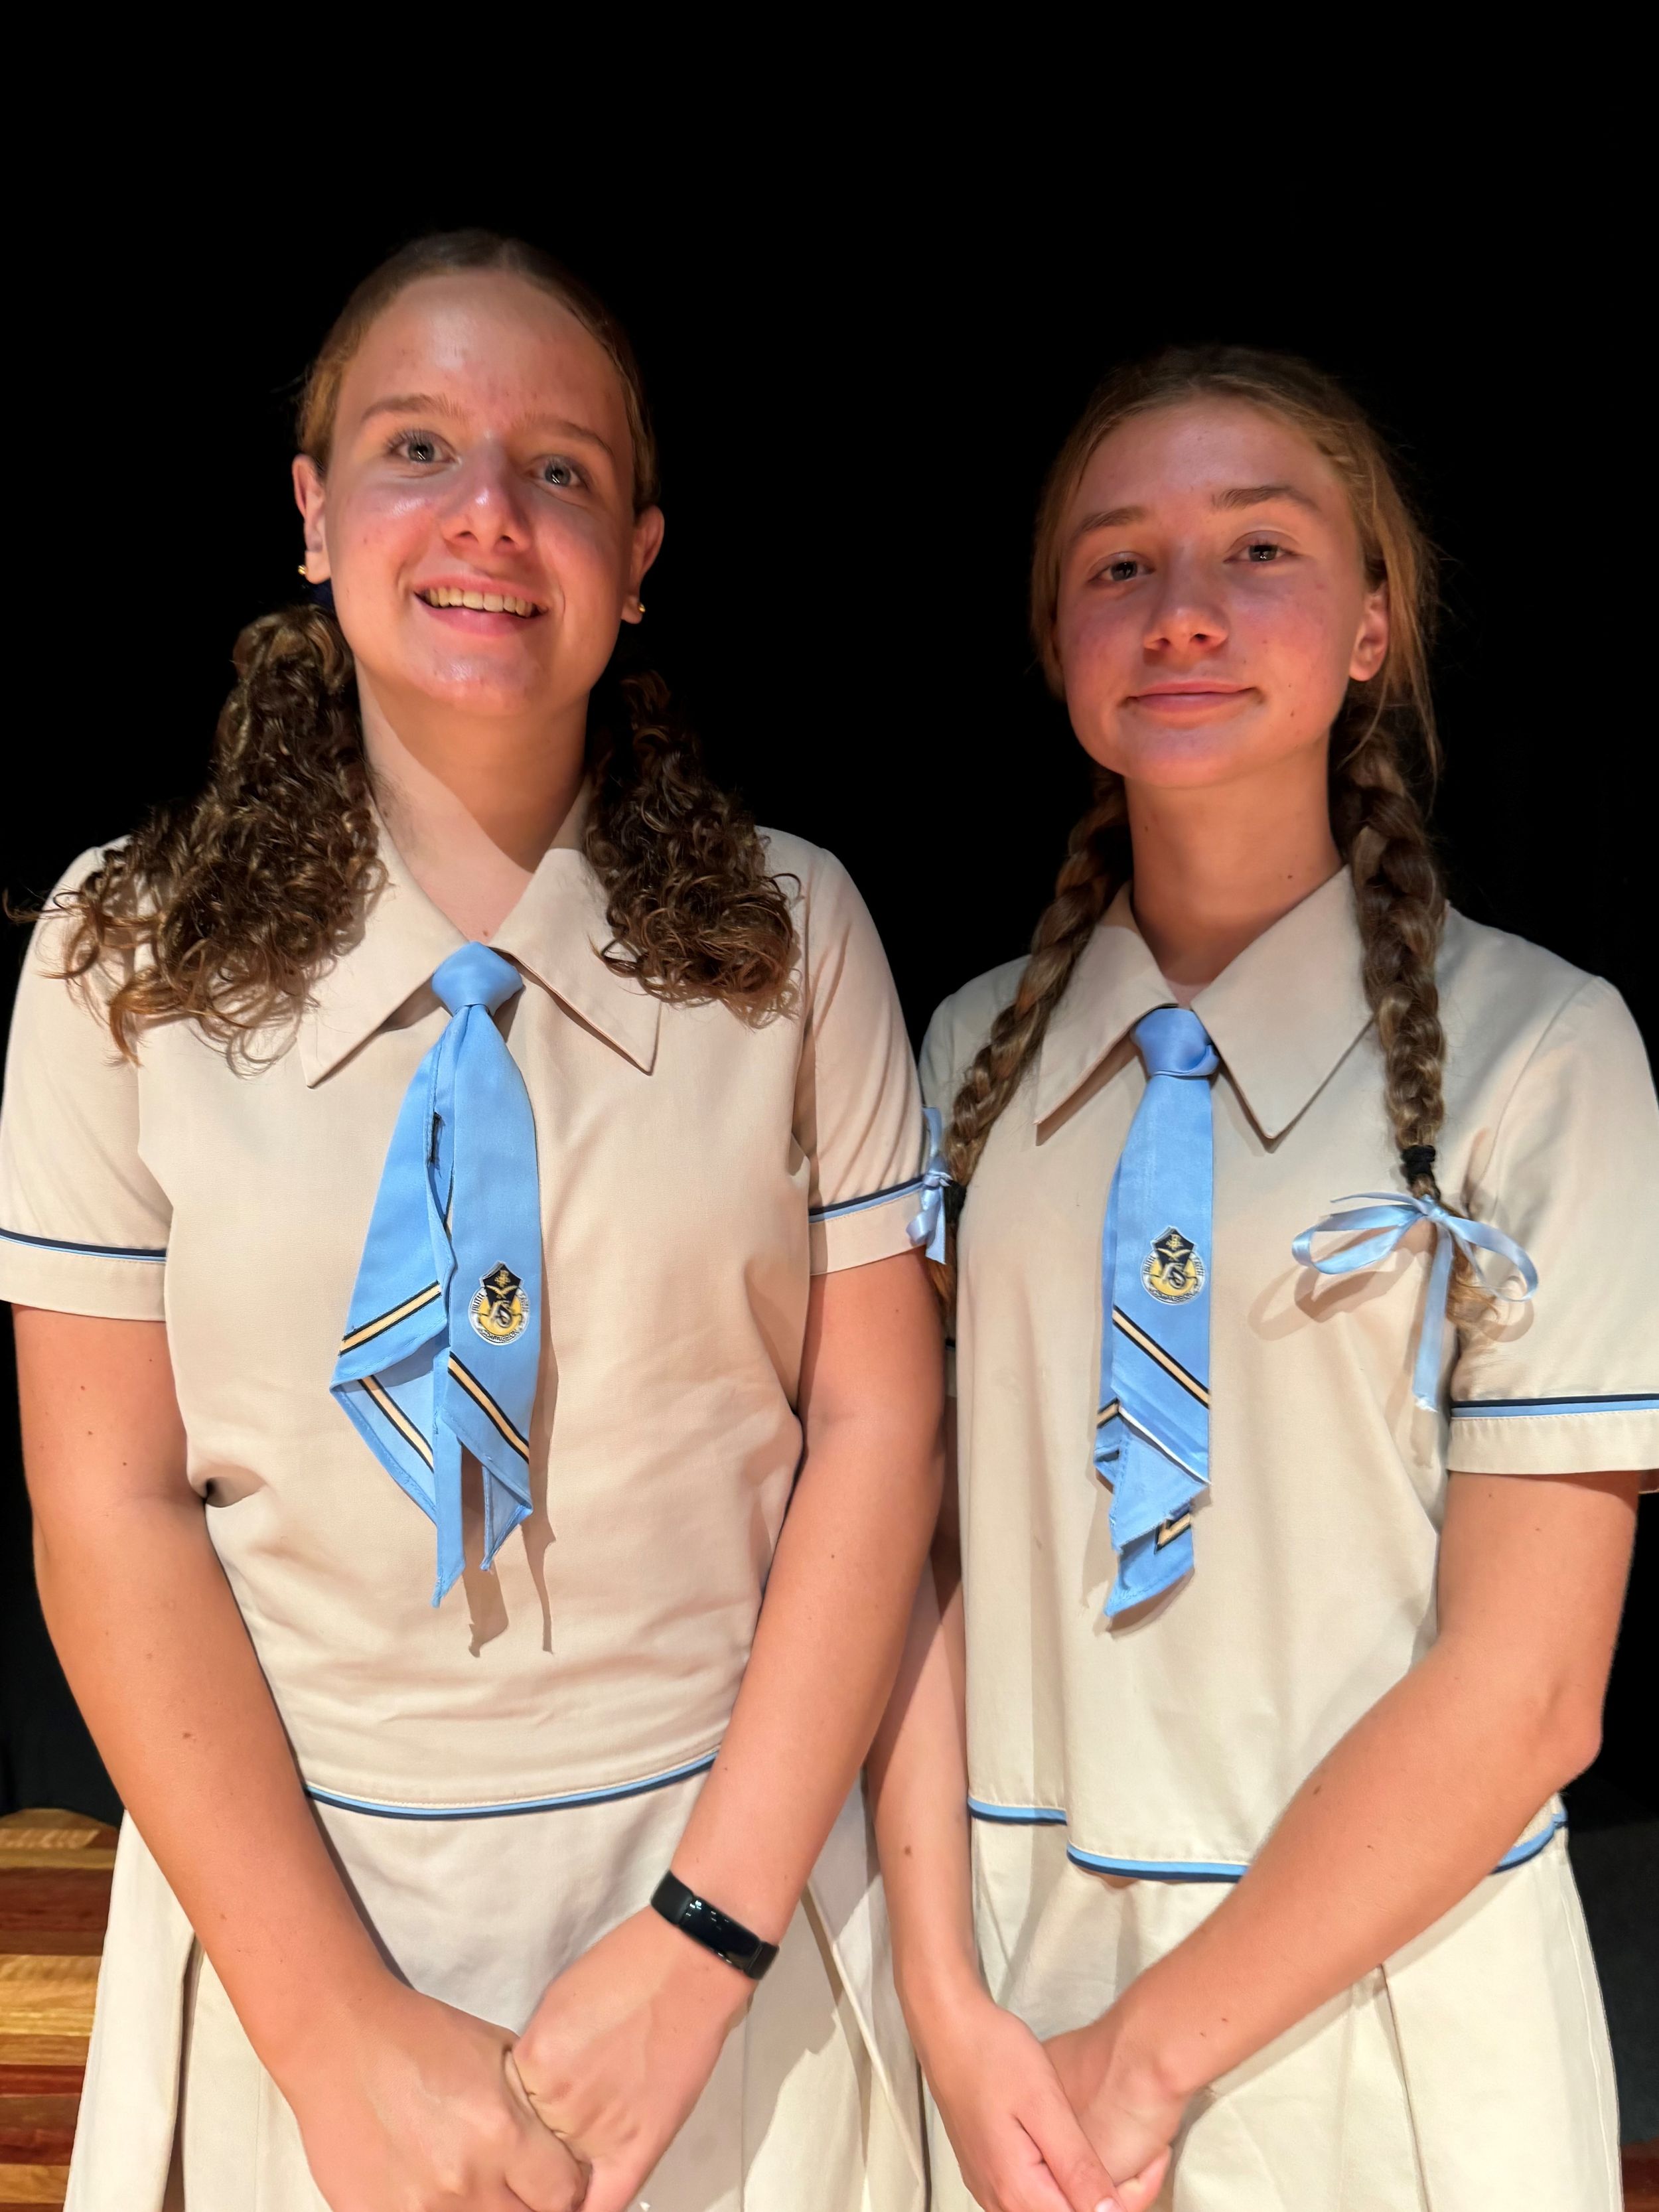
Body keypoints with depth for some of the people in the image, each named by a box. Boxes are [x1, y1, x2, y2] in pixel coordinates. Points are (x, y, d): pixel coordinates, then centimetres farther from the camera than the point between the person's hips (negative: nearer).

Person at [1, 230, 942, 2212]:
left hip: (723, 1864, 1)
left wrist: (704, 1941, -11)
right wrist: (341, 2030, -11)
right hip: (278, 1894, 0)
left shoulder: (789, 930, -6)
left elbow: (875, 1423, -6)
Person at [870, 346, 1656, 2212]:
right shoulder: (976, 1052, 0)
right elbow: (923, 1538, 0)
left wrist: (1149, 2052, -12)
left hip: (1379, 1993, -2)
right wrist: (951, 1997, -9)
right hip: (1011, 1977, 3)